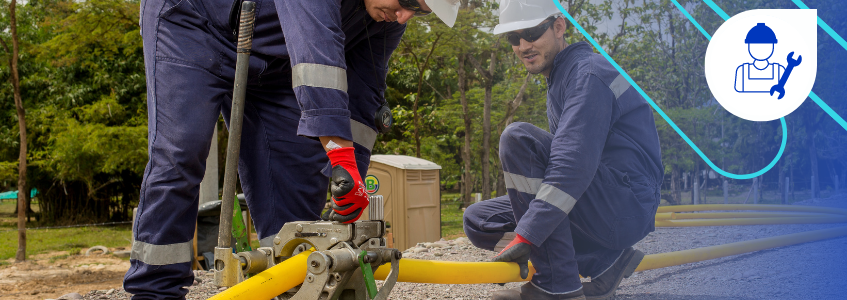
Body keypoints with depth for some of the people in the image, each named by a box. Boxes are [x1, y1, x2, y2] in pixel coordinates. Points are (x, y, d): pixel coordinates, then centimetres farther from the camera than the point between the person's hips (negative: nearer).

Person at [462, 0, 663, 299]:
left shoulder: (589, 73, -15)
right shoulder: (559, 78, 17)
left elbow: (573, 165, -27)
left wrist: (526, 236, -29)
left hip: (627, 207, -10)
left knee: (517, 138, -23)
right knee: (477, 220, 4)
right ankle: (605, 260, 2)